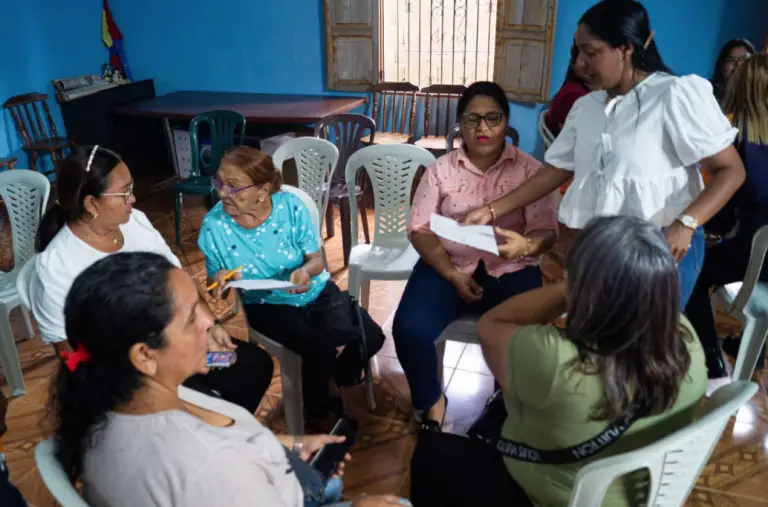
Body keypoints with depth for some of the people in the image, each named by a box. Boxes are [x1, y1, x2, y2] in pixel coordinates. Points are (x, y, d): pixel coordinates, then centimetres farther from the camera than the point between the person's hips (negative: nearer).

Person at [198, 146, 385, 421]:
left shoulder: (290, 206, -16)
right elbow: (214, 278, -3)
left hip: (315, 292, 2)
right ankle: (318, 411, 7)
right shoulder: (214, 225, -16)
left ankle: (342, 372, 23)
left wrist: (306, 270, -32)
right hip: (267, 305, -1)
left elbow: (316, 258, -8)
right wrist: (219, 280, -28)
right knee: (319, 346, -27)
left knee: (371, 336, -15)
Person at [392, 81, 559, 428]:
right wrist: (453, 276, -14)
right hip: (447, 266, 1)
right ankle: (431, 401, 8)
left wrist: (527, 246, -28)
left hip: (510, 270, -1)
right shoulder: (441, 169, 6)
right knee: (409, 330, -24)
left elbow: (547, 231, -3)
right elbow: (420, 230, 1)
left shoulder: (529, 169, 3)